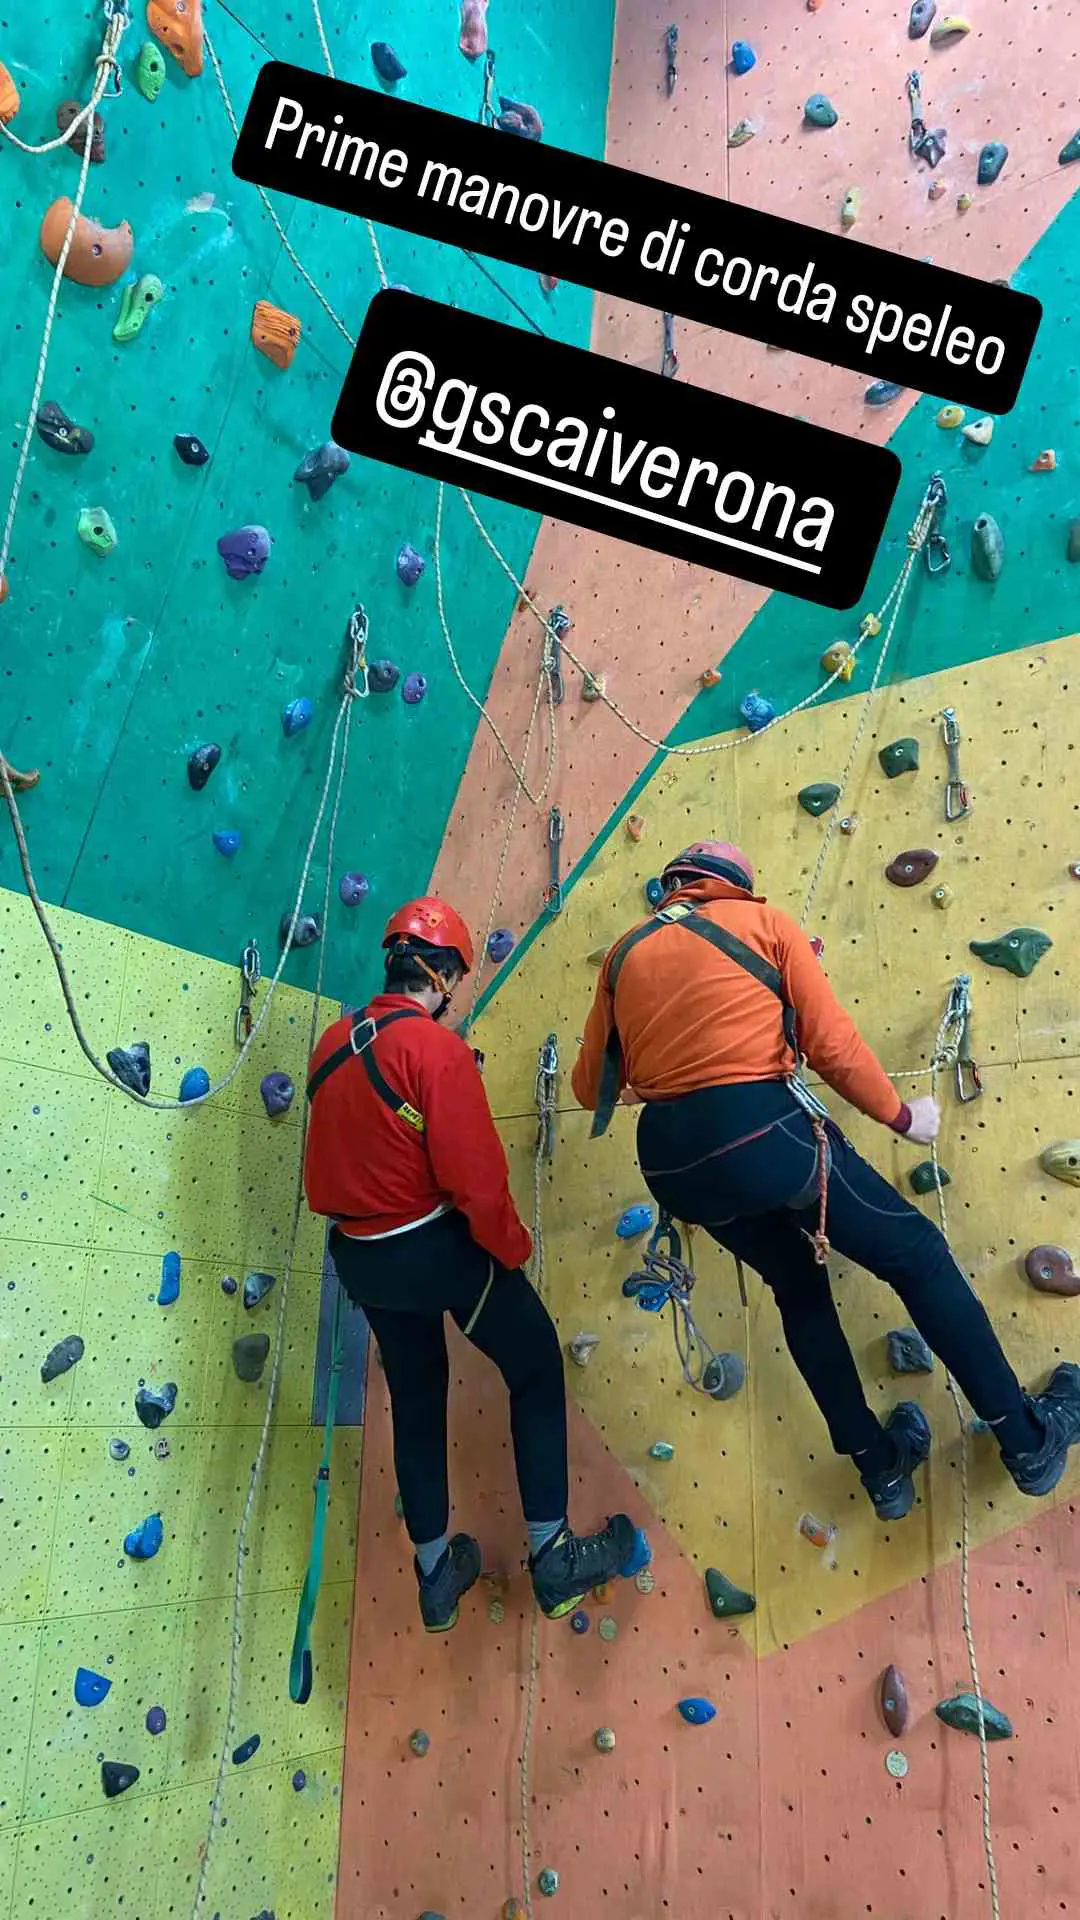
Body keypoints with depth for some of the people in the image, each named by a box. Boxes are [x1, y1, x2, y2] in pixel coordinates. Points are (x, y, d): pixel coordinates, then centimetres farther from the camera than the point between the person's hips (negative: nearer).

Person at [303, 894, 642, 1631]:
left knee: (416, 1403, 21)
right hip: (439, 1245, -7)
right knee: (537, 1371, 11)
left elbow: (324, 1177, 12)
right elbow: (475, 1176, -21)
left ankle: (437, 1575, 34)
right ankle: (553, 1556, 14)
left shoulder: (332, 1046, 3)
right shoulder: (437, 1048, -20)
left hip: (360, 1257, 7)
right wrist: (512, 1246, -7)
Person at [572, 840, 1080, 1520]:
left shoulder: (625, 953, 16)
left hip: (670, 1156, 5)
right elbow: (832, 1043, 0)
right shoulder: (762, 919, 7)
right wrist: (901, 1115, 15)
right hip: (764, 1129, -5)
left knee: (799, 1287, 28)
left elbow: (591, 1087, 16)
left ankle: (881, 1465, 38)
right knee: (919, 1256, 16)